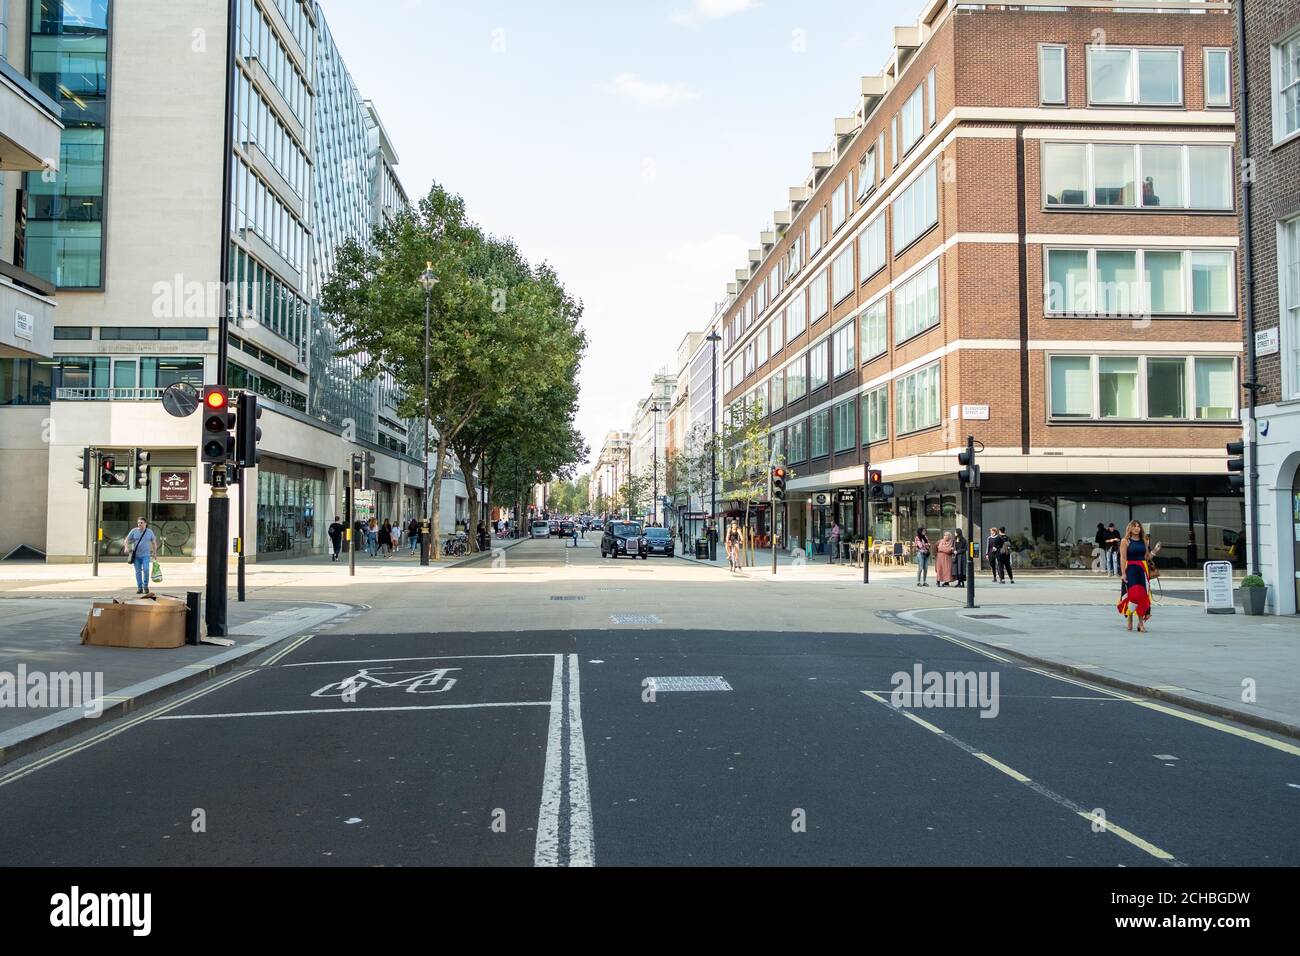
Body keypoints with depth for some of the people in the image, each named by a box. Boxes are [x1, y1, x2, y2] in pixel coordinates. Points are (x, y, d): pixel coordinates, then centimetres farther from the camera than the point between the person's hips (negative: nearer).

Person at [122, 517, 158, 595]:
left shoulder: (149, 531, 4)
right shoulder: (134, 531, 2)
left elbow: (154, 542, 12)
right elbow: (127, 540, 3)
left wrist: (154, 553, 8)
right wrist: (126, 547, -16)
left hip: (145, 555, -1)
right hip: (136, 555, 1)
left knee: (146, 569, -17)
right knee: (138, 572, 3)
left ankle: (145, 586, -1)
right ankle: (139, 588, 10)